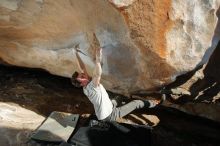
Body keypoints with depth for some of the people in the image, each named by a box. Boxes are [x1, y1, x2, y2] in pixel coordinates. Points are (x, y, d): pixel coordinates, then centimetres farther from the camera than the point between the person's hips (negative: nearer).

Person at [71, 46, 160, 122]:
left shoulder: (86, 87, -5)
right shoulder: (91, 87, -31)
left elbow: (82, 68, -3)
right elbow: (98, 74, -52)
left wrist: (76, 54, -2)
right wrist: (98, 59, -56)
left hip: (102, 116, 10)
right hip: (109, 116, -9)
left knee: (114, 101, 41)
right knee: (136, 103, 1)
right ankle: (151, 104, 23)